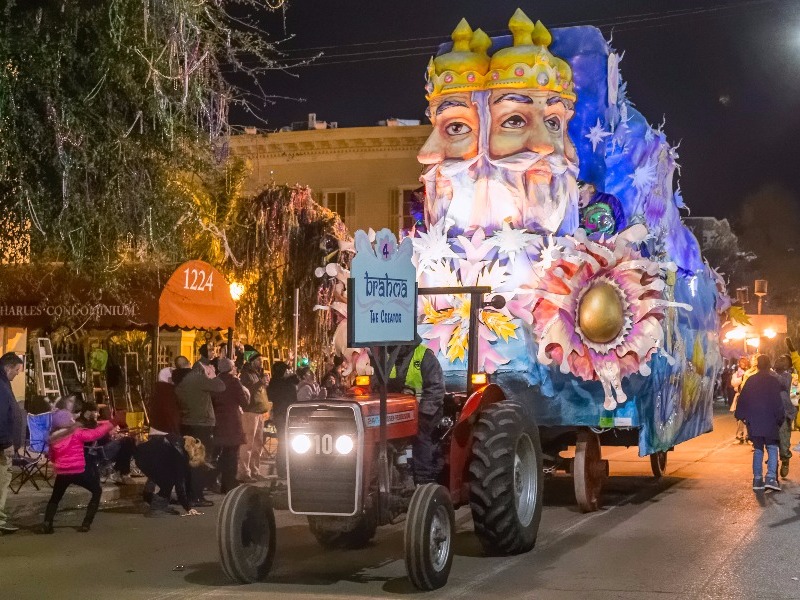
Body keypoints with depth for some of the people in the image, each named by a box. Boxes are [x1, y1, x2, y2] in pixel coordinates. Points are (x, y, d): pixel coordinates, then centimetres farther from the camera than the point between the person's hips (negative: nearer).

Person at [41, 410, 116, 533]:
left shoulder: (53, 438, 9)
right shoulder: (77, 433, -4)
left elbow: (52, 457, 19)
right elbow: (96, 433, -6)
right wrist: (109, 425, 7)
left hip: (61, 473, 4)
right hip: (79, 472, -4)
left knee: (55, 498, 25)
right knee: (96, 491, 16)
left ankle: (47, 523, 0)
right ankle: (86, 523, 6)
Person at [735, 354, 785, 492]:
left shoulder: (750, 380, 6)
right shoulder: (773, 381, -5)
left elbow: (743, 399, 8)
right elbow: (777, 402, -7)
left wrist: (741, 416, 15)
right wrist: (781, 417, 1)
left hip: (753, 422, 4)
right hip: (769, 422, -4)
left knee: (758, 450, 10)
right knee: (772, 449, 1)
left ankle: (757, 479, 6)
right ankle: (771, 477, -15)